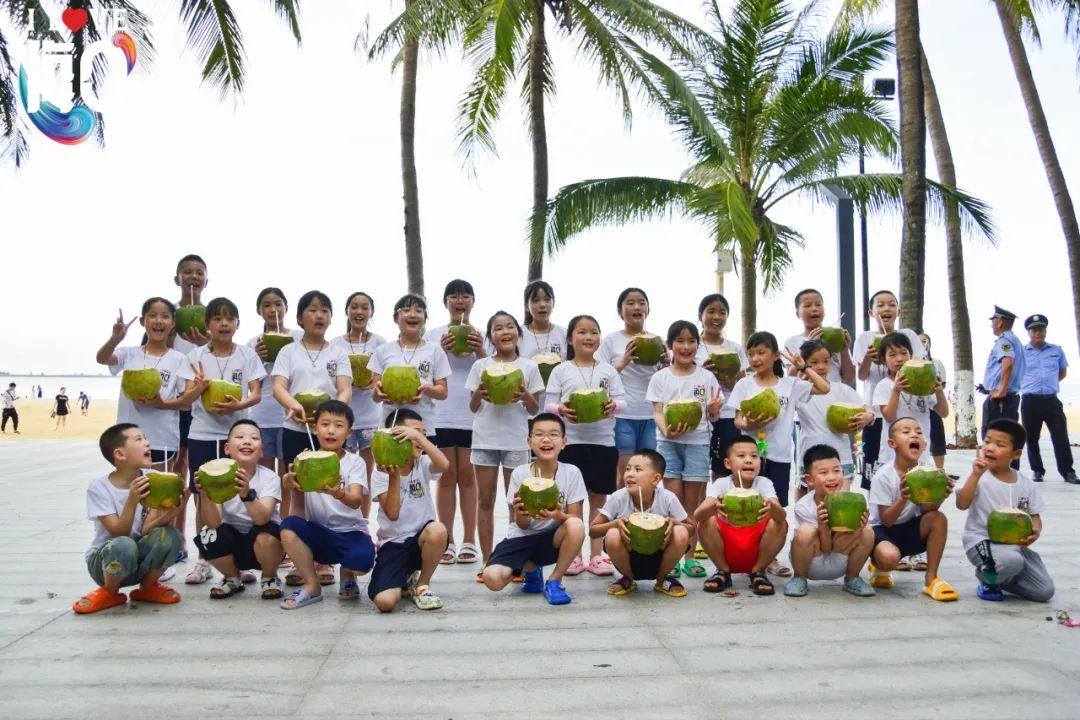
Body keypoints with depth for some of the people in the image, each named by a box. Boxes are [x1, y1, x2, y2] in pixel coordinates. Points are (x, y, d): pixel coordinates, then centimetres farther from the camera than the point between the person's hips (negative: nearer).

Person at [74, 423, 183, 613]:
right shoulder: (99, 488, -16)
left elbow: (147, 530, -15)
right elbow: (118, 533, -24)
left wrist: (170, 513, -35)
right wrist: (132, 500, -39)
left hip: (141, 556, 3)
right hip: (104, 560, -3)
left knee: (170, 535, -27)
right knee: (124, 545, -37)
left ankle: (147, 587, 1)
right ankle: (109, 592, -5)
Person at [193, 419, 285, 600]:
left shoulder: (269, 477, -17)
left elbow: (262, 519, -35)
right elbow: (213, 524, -23)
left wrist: (247, 494, -53)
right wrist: (205, 495, -41)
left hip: (265, 544, -2)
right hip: (233, 541, 2)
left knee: (265, 535, -34)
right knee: (208, 536, -26)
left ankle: (270, 578, 0)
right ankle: (232, 579, 5)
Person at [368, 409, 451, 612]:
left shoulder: (423, 465, -1)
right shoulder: (380, 474, -5)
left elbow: (444, 464, -26)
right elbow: (392, 514, -16)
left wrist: (419, 435, -28)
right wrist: (394, 476, -22)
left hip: (421, 539, 2)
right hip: (393, 544, -2)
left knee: (437, 530, -36)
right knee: (385, 602, -25)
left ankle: (421, 584, -7)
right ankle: (405, 577, 14)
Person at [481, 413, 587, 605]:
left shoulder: (571, 473, -10)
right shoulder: (520, 474, -10)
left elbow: (575, 519, -10)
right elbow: (522, 525, -7)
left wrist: (558, 516, -33)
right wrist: (520, 514, -32)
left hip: (552, 538, -1)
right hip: (522, 537, 1)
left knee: (576, 527, -34)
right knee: (492, 578, -26)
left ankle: (554, 581, -9)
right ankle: (531, 569, 11)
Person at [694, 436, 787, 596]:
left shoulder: (764, 483, -10)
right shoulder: (720, 484, -12)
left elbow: (782, 515, -27)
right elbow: (698, 515, -28)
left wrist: (771, 506, -52)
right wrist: (715, 506, -51)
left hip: (756, 547, 0)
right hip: (726, 547, 0)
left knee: (779, 524, -24)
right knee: (707, 522, -26)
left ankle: (758, 572, -4)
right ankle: (723, 571, -2)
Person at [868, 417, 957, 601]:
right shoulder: (883, 477, -20)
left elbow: (926, 510, -9)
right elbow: (886, 521, -20)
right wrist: (903, 498, -37)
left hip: (909, 528, 5)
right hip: (882, 529, -5)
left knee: (939, 519, -24)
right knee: (889, 557, -36)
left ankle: (931, 579, -11)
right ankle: (878, 566, 6)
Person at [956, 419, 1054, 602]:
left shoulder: (1026, 483, 4)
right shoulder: (978, 477, -9)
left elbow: (1035, 516, 10)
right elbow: (961, 504, -22)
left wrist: (1035, 532, -13)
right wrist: (976, 475, -27)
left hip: (1015, 543, 5)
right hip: (982, 541, -5)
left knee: (1045, 592, -3)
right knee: (1013, 561, -36)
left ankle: (1001, 578, 23)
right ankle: (988, 579, -1)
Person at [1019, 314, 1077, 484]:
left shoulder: (1056, 350, 8)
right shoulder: (1021, 352, 0)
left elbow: (1063, 371, 20)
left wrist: (1049, 383, 11)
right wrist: (1027, 385, 4)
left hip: (1051, 400, 1)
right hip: (1030, 401, -1)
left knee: (1061, 437, -2)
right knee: (1032, 438, 6)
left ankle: (1067, 472, 4)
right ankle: (1037, 471, 17)